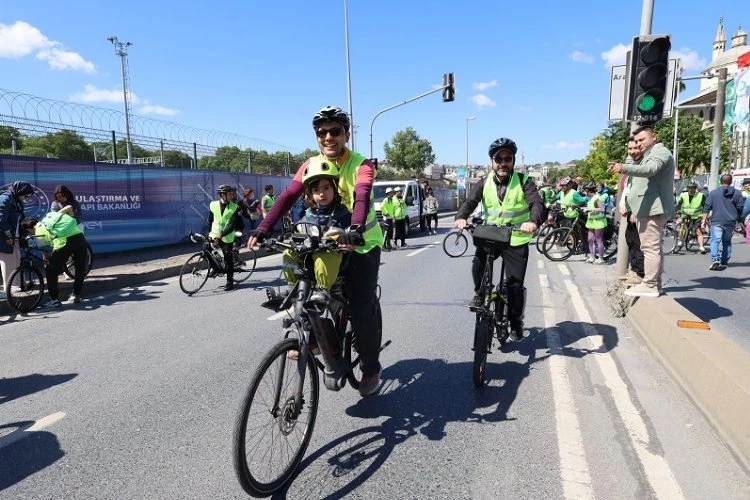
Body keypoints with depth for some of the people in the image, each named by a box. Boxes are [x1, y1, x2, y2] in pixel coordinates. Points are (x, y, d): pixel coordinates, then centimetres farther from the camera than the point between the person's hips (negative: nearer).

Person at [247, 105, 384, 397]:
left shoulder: (361, 165, -18)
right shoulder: (311, 165, -5)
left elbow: (362, 196, -37)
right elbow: (287, 197, -17)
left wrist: (355, 230, -57)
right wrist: (262, 231, -30)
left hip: (363, 243, -4)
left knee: (361, 308, -10)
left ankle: (371, 369, 11)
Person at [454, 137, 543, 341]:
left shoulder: (524, 181, -7)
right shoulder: (484, 183, 1)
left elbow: (537, 203, -21)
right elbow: (470, 201, -11)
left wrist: (533, 221, -43)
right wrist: (461, 217, -34)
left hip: (516, 240, -1)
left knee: (515, 284, 0)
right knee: (478, 264, -26)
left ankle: (516, 322, 22)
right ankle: (480, 293, 4)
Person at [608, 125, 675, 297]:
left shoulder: (660, 152, -7)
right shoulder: (651, 155, 28)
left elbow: (649, 169, -28)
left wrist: (623, 168, -44)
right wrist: (635, 211, 26)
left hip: (652, 208, -11)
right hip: (650, 208, 11)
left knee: (650, 247, -13)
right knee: (655, 247, 13)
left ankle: (650, 286, -14)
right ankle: (655, 283, 18)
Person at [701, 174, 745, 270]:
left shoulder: (713, 193, -1)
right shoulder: (737, 193, 5)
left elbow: (706, 208, -2)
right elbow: (740, 208, 7)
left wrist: (704, 220, 2)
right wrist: (736, 219, 21)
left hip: (717, 221, -3)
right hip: (731, 222, 3)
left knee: (715, 240, -9)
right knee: (727, 242, 16)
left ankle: (715, 259, -29)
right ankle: (724, 262, 19)